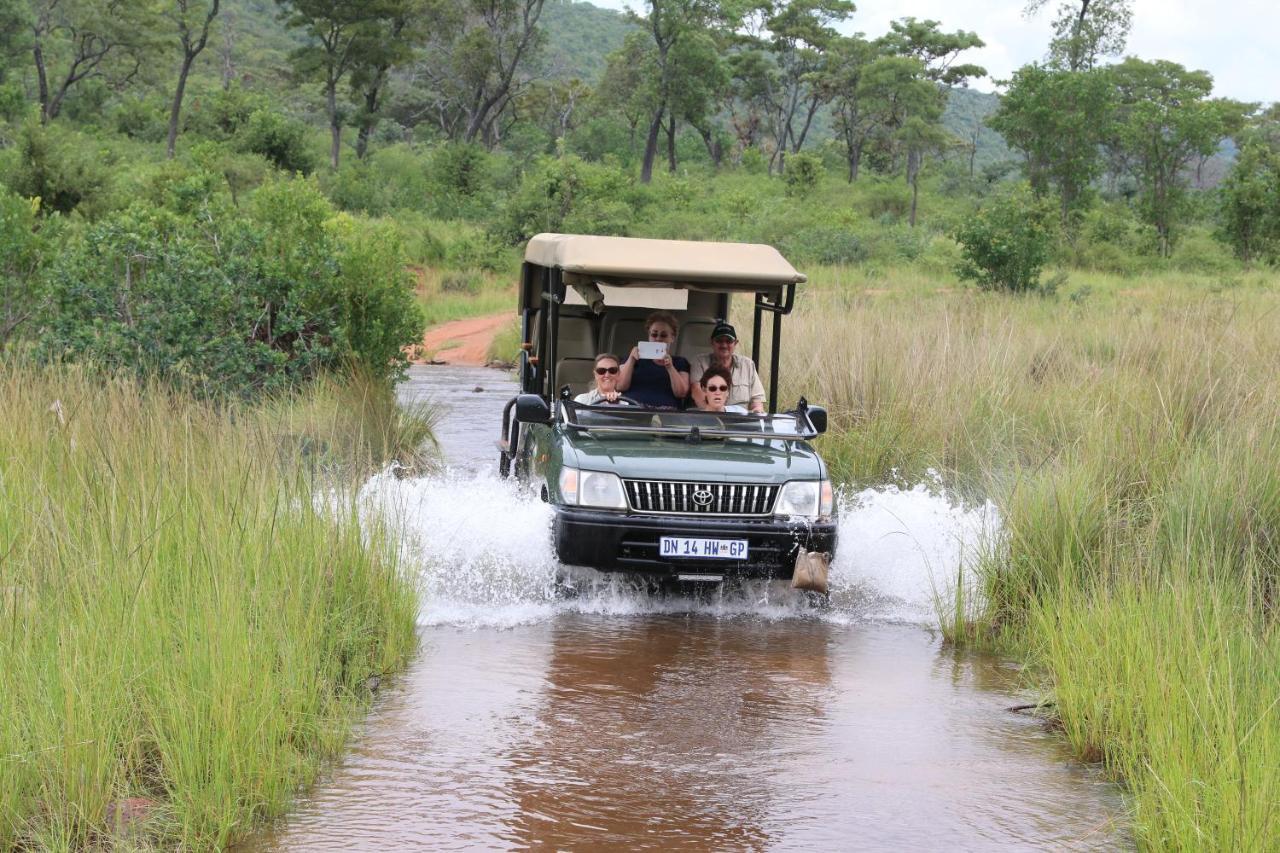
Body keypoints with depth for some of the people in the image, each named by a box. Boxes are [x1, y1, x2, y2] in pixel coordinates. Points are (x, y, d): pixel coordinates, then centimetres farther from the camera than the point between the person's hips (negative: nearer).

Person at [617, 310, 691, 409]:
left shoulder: (680, 362, 19)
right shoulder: (637, 358, 21)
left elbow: (681, 393, 3)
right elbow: (620, 387, 7)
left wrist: (670, 368, -11)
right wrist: (631, 360, -5)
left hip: (665, 412, -1)